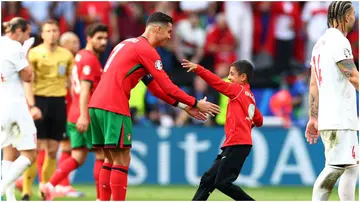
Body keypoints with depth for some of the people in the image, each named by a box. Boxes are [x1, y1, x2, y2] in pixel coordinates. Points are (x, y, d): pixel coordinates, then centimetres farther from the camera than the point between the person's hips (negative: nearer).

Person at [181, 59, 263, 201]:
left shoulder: (238, 90, -5)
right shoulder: (249, 96, 19)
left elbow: (218, 83, -16)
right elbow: (259, 121, 24)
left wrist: (197, 69, -21)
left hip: (237, 144, -10)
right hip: (232, 145, 10)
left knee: (222, 183, -9)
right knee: (208, 179, 8)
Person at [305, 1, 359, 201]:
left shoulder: (320, 43, 18)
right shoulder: (338, 41, -11)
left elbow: (313, 85, 19)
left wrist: (313, 118, 20)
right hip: (340, 119, -10)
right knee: (335, 168, -13)